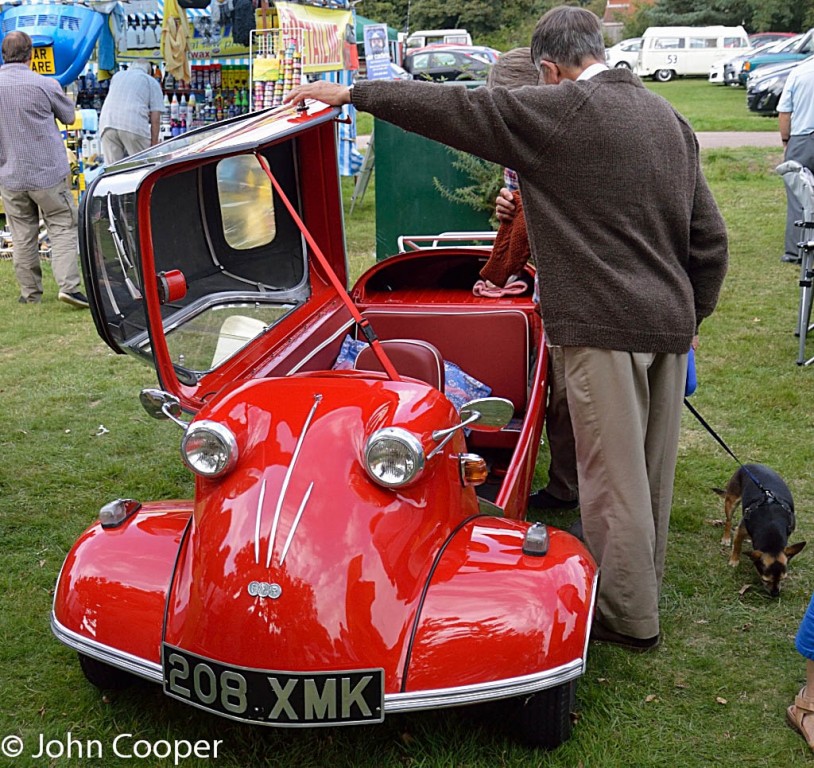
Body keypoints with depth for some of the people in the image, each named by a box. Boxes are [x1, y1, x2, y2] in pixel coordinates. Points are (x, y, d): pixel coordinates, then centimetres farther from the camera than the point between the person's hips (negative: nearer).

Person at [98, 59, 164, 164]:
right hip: (134, 125, -4)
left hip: (107, 123, 4)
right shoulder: (151, 81, 16)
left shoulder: (117, 76, 29)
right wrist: (154, 143, 6)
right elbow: (155, 118, 5)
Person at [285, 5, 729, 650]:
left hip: (606, 326, -8)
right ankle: (643, 586, 35)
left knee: (613, 475, 4)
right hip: (670, 320, 8)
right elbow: (710, 237, 12)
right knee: (653, 471, 18)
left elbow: (455, 107, -9)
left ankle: (627, 616, 17)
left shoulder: (558, 110, -11)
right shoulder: (669, 118, 11)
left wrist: (351, 92, 0)